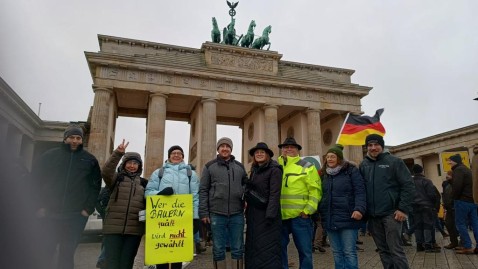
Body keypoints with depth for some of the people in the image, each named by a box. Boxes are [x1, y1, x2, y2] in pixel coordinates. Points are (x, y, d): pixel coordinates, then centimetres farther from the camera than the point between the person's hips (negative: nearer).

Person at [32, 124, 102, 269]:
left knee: (67, 255, 7)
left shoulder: (90, 160, 6)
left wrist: (88, 208, -3)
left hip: (76, 217, 0)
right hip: (48, 215, 0)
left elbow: (96, 185, 6)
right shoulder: (49, 156, 6)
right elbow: (35, 180, 6)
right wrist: (39, 206, -3)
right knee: (44, 253, 3)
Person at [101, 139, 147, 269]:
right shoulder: (116, 178, 6)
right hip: (113, 227, -2)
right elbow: (105, 171, -16)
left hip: (134, 229, 2)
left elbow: (148, 203, 16)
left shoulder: (143, 182, 13)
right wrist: (118, 153, -27)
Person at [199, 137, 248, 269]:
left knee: (238, 249, 9)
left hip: (237, 214, 2)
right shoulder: (210, 166, 5)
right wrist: (204, 212, -4)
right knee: (218, 249, 7)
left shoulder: (240, 167, 12)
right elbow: (203, 190, 2)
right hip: (217, 214, -2)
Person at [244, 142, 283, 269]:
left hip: (267, 214, -7)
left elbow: (275, 194, -16)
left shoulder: (274, 170, -8)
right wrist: (248, 213, 13)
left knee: (267, 248, -2)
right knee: (253, 247, 11)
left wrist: (270, 215, -22)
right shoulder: (254, 171, 14)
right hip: (254, 215, 7)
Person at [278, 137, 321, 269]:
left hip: (300, 216, -3)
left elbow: (315, 191, -3)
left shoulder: (306, 167, 2)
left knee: (305, 251, 7)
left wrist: (307, 210, -10)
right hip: (279, 216, 3)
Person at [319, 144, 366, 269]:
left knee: (349, 252, 0)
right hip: (330, 220, 5)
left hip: (347, 218, -5)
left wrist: (359, 209, -22)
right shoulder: (324, 174, 13)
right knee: (337, 252, 12)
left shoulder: (351, 170, -3)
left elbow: (360, 191, -10)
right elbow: (321, 195, 19)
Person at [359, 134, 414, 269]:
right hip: (373, 216, 4)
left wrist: (404, 209, -13)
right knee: (383, 250, 12)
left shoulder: (394, 161, -3)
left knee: (395, 250, -2)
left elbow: (408, 185, -7)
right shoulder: (363, 165, 9)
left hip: (391, 213, -4)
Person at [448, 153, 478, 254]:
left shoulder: (458, 170, -10)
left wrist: (454, 197, -7)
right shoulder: (468, 170, 21)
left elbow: (457, 186, -21)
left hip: (463, 200, -9)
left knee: (460, 223, -4)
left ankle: (468, 247, -6)